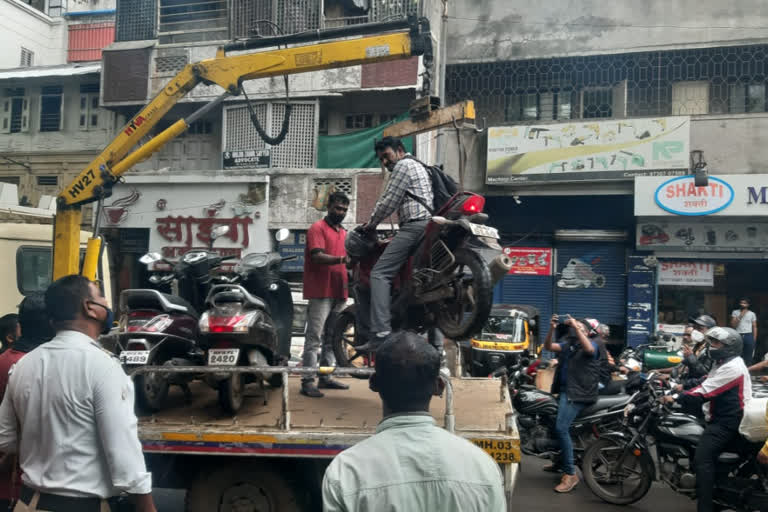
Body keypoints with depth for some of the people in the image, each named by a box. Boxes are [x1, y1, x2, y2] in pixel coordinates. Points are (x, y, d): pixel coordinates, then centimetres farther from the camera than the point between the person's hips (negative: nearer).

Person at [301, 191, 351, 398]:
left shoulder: (343, 233, 21)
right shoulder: (318, 228, -3)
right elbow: (317, 256, -17)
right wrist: (341, 259, -30)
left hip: (338, 293, 8)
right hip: (320, 292, -8)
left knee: (331, 338, 12)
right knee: (314, 338, -8)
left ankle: (325, 377, 20)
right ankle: (307, 382, -7)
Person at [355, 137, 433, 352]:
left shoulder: (403, 165, 1)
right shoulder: (421, 167, 31)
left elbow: (388, 201, -4)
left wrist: (371, 224, 8)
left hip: (415, 225, -10)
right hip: (431, 225, 10)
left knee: (380, 273, -15)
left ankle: (381, 333, -27)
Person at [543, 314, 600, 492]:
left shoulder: (592, 343, 2)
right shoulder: (566, 345, 19)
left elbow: (589, 349, -22)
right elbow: (548, 346, 4)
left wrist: (576, 326, -26)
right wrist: (552, 328, -12)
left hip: (580, 393, -8)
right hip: (564, 390, 8)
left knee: (561, 427, -22)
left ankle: (570, 474, -18)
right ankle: (560, 461, 36)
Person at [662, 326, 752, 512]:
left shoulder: (731, 367, -19)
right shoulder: (725, 363, 16)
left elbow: (704, 393, -24)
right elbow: (705, 383, 16)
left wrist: (676, 398, -22)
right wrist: (684, 388, 1)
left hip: (727, 422, -11)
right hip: (722, 417, 11)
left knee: (702, 459, -22)